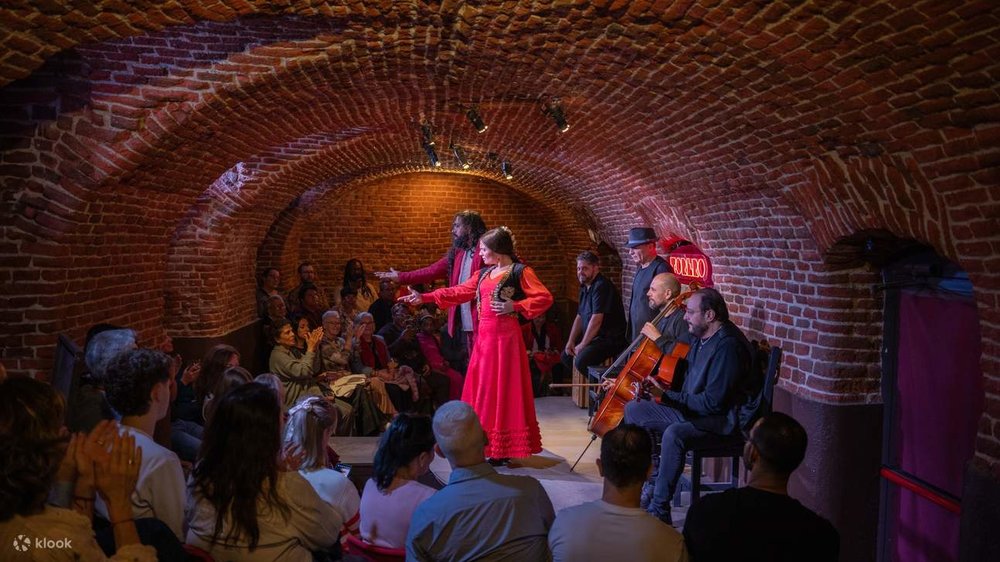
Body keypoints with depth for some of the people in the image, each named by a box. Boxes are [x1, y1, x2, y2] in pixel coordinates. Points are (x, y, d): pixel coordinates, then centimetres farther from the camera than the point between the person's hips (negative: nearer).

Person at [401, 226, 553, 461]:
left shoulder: (520, 272, -6)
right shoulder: (483, 274, 15)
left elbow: (545, 298, -11)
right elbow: (459, 292, 16)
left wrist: (515, 306, -18)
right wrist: (424, 297, 12)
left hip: (505, 337, -7)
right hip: (484, 337, 7)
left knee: (503, 389, -4)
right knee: (482, 389, 9)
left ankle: (504, 450, 3)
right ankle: (486, 445, 18)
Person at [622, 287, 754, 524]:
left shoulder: (728, 346, -23)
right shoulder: (701, 338, 8)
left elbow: (712, 402, -27)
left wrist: (667, 396, -20)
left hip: (720, 419, -10)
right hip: (689, 409, 10)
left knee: (674, 433, -37)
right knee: (634, 409, 6)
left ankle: (659, 511, -25)